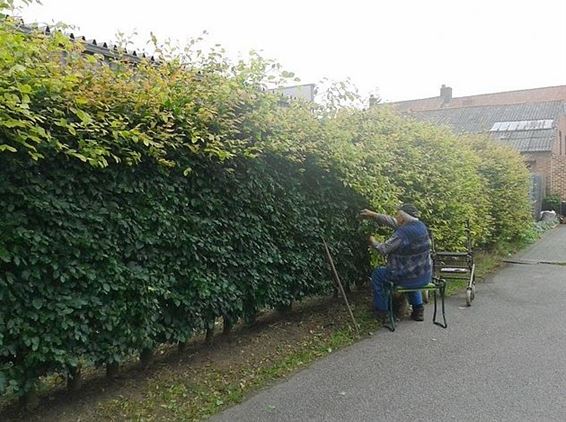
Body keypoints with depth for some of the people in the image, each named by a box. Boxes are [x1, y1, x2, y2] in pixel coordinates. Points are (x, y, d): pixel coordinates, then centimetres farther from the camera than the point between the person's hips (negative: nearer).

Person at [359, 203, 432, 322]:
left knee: (377, 274, 15)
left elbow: (384, 249, -13)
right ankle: (418, 308, 33)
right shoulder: (420, 225, 1)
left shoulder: (403, 233, -24)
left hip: (409, 277, -7)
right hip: (425, 276, 8)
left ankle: (381, 310, 25)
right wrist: (373, 215, 15)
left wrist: (373, 242, 8)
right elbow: (392, 222, 11)